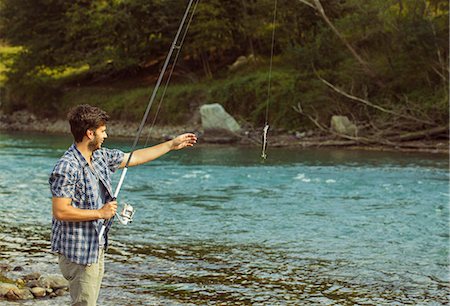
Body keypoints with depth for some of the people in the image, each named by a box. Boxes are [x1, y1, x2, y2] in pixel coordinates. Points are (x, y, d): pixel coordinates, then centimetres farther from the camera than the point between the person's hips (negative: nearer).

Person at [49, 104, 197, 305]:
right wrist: (100, 213, -19)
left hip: (97, 247, 9)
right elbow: (60, 211, -23)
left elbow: (135, 158, 19)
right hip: (78, 251, -9)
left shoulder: (101, 157, 7)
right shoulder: (67, 168, -20)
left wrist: (172, 145, 21)